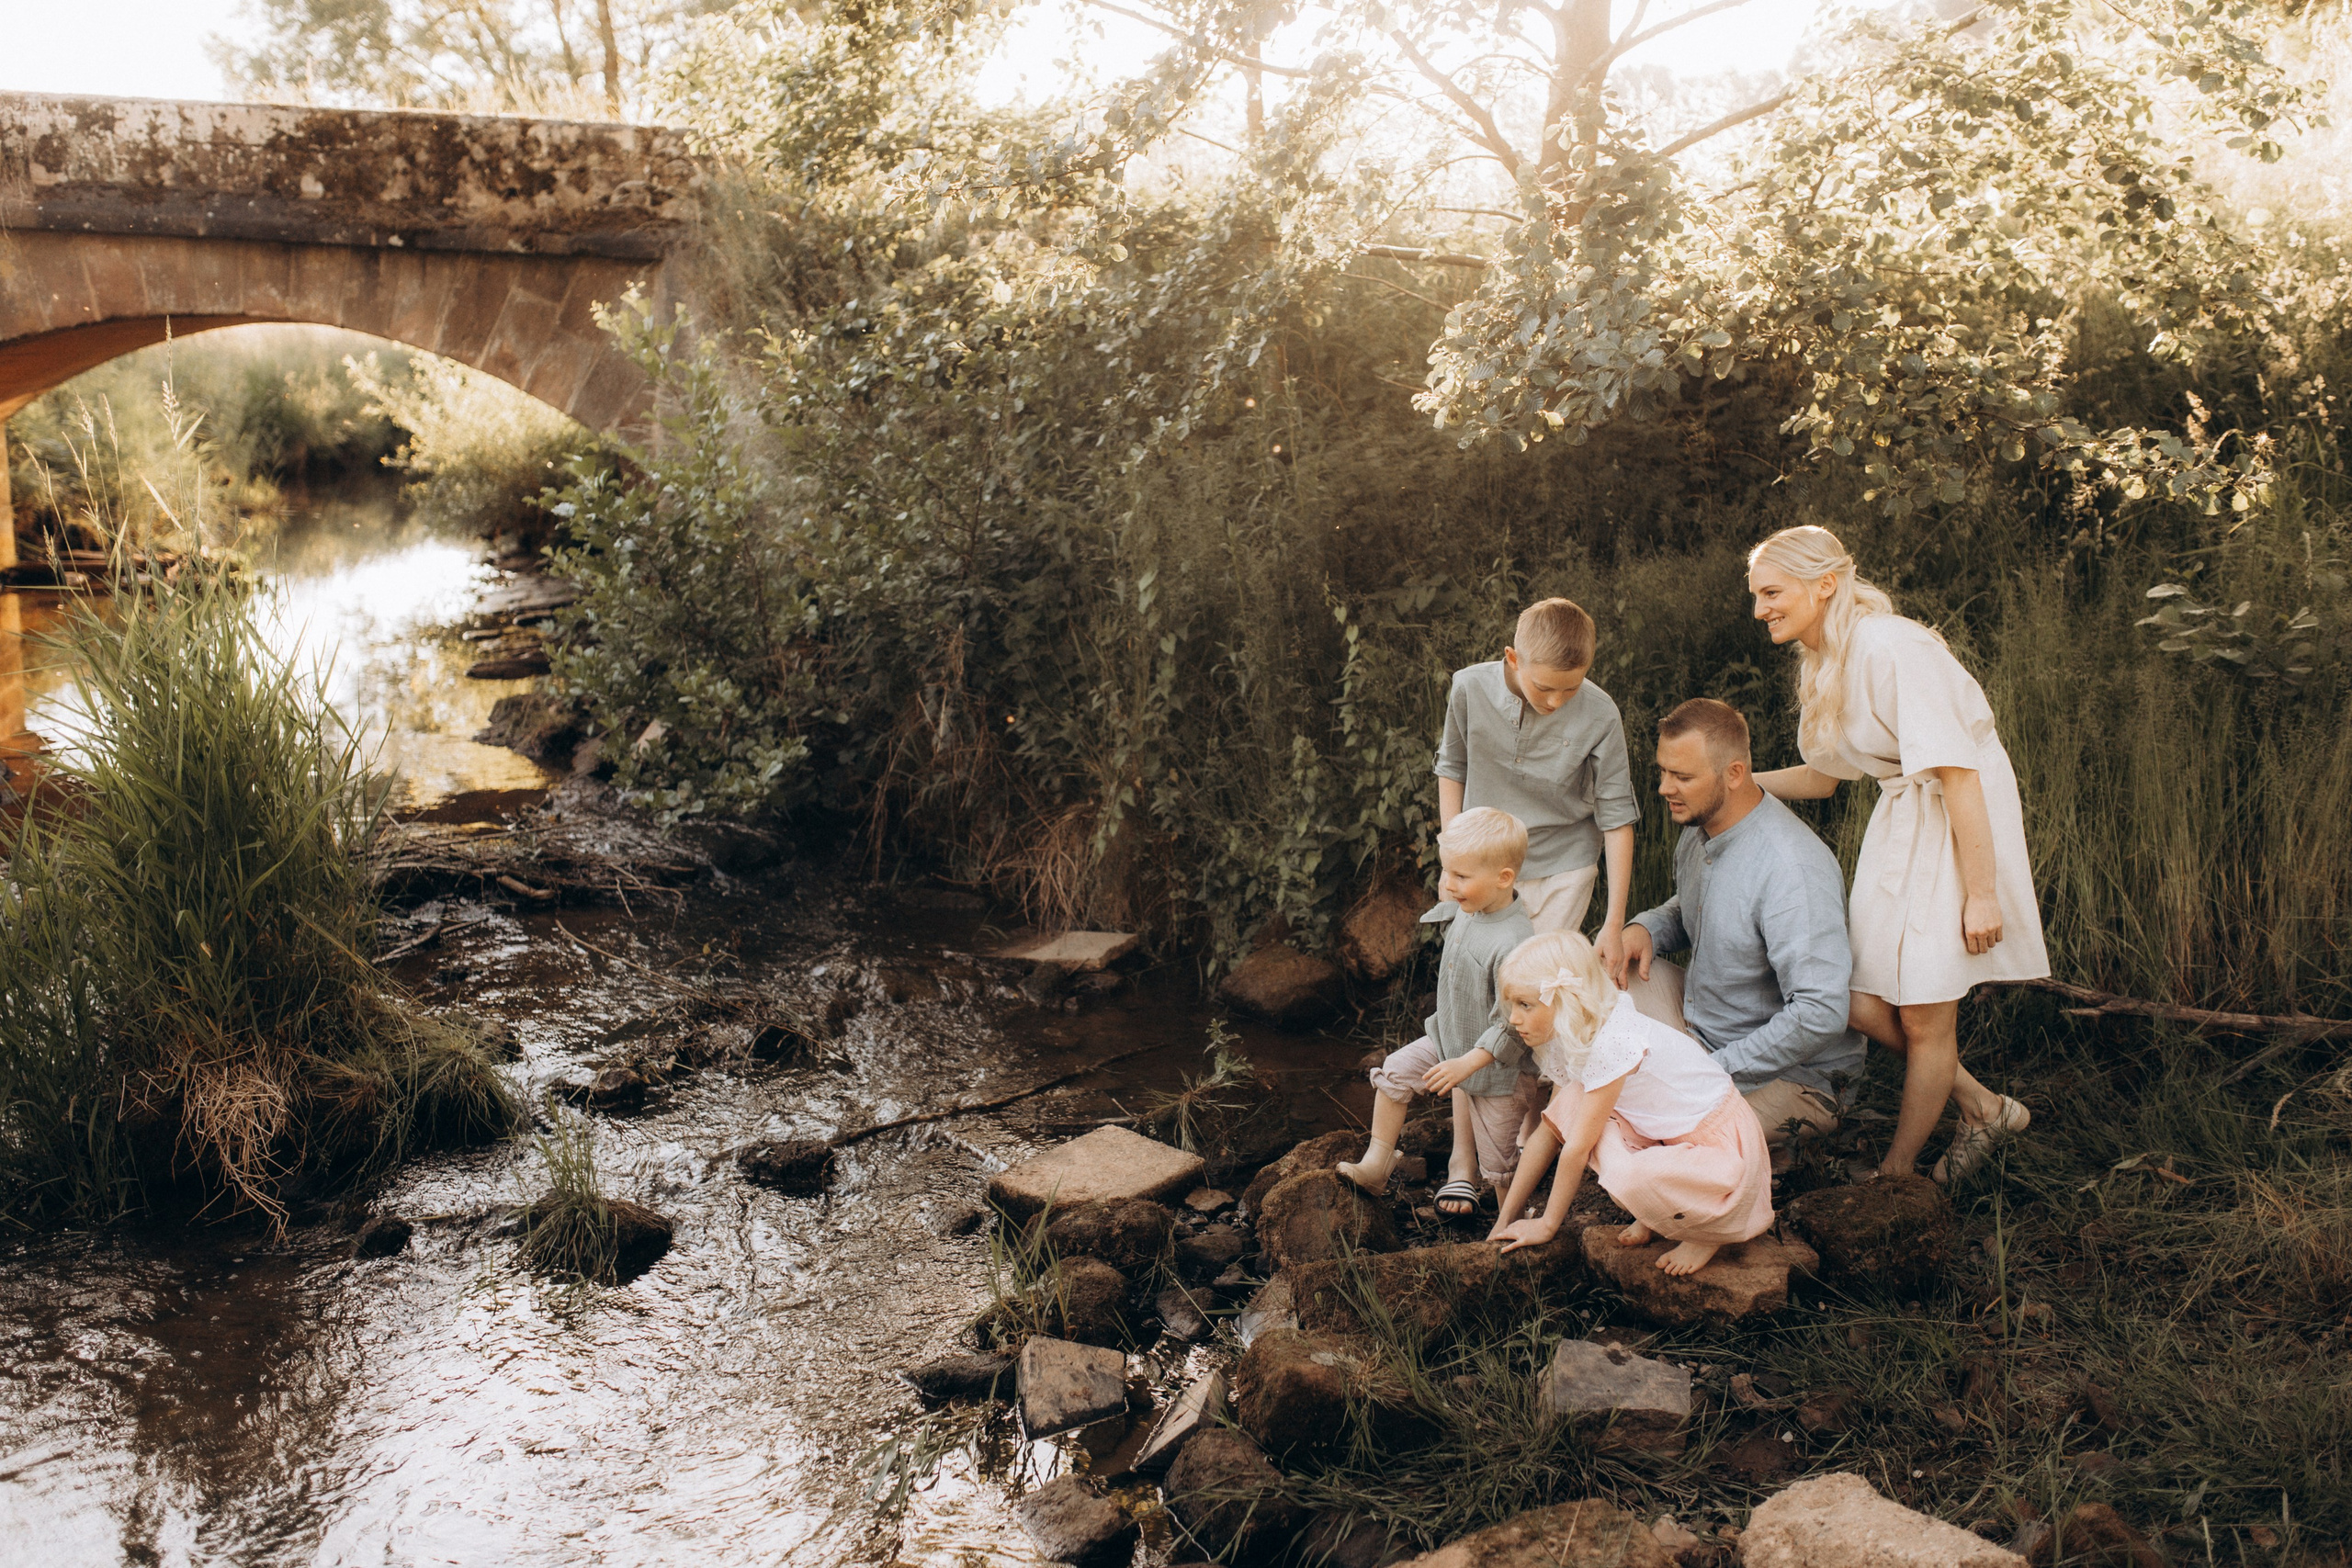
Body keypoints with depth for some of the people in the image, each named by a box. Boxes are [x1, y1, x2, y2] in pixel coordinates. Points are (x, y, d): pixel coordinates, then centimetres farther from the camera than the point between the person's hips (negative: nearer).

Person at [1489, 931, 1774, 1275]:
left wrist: (1547, 1224, -11)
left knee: (1631, 1180, -36)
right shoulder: (1570, 1039, 0)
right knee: (1571, 1102, -9)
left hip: (1723, 1147, -9)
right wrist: (1506, 1218, 6)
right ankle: (1652, 1218, 3)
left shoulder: (1613, 1043, -28)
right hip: (1669, 1138, 9)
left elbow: (1577, 1148, -22)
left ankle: (1709, 1230, -3)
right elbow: (1550, 1129, 6)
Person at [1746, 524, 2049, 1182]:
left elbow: (1957, 773, -24)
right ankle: (1983, 1108, 26)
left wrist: (1981, 893, -23)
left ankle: (1896, 1175, 21)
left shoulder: (1891, 648, -23)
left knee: (1923, 1016, 1)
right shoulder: (1821, 662, 5)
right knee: (1865, 1005, 2)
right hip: (1899, 821, 8)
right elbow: (1821, 776, 17)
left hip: (1965, 825, -8)